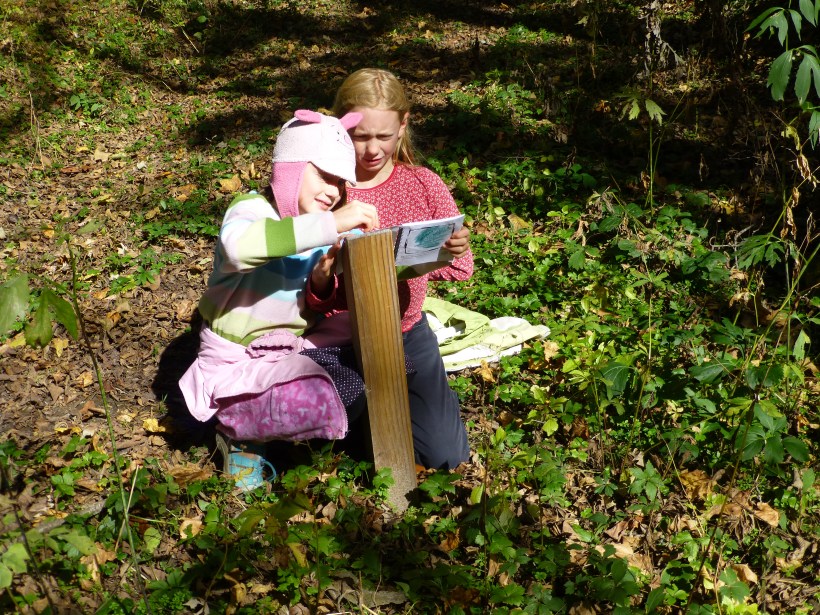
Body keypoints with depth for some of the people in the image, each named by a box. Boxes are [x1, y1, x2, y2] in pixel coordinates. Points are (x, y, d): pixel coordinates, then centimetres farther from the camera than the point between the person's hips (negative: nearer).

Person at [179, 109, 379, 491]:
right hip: (235, 364, -8)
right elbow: (239, 246, -42)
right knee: (316, 405, -32)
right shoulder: (253, 209, -17)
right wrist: (332, 225, -43)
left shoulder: (326, 229, 7)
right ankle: (240, 433, -1)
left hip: (290, 352, 8)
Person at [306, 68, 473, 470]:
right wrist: (320, 283, -33)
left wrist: (458, 252, -26)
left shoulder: (424, 185, -6)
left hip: (408, 331, 2)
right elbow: (314, 299, -10)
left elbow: (457, 270, -3)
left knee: (446, 456, 1)